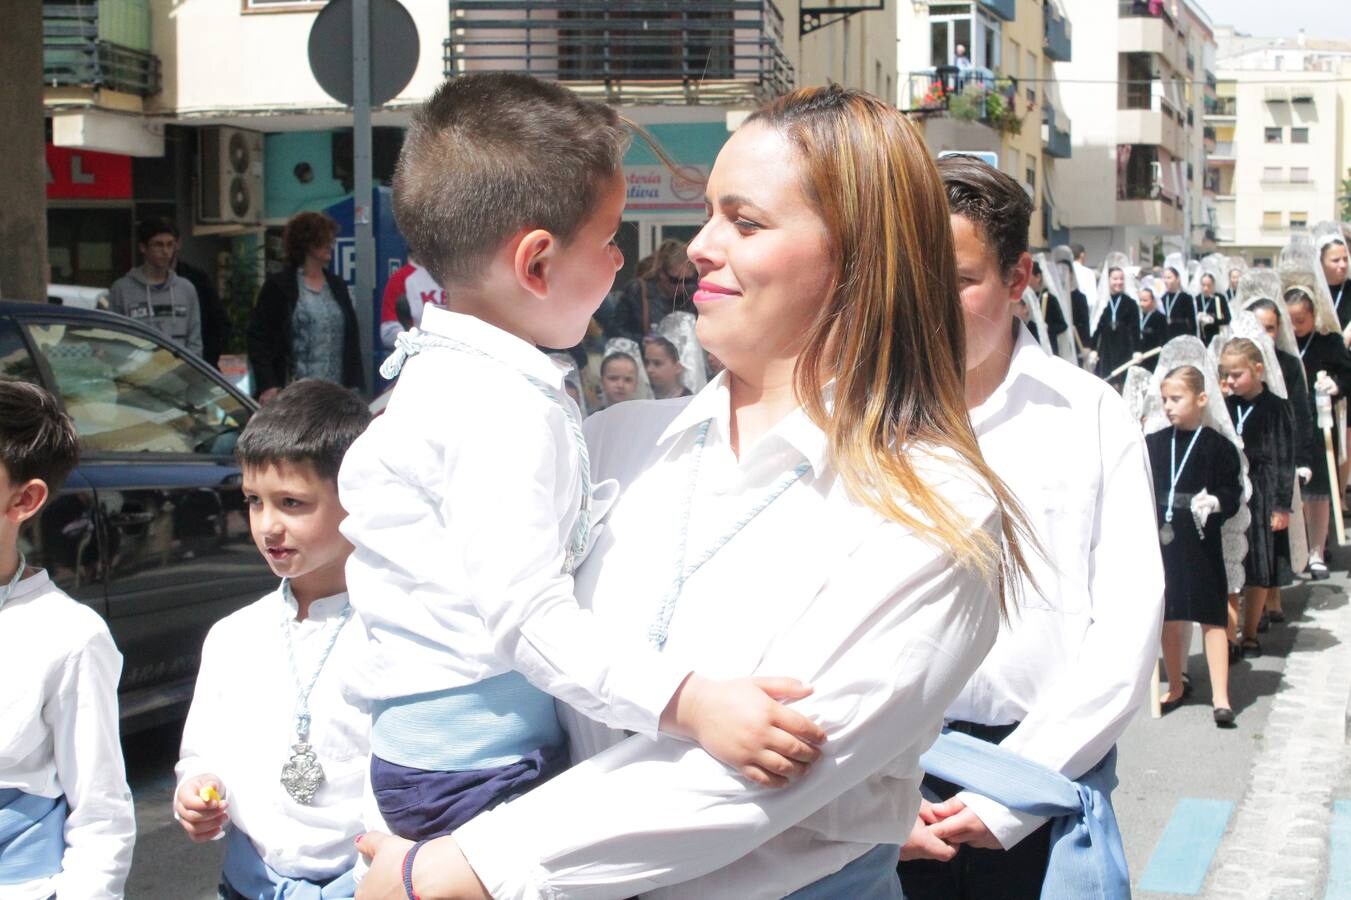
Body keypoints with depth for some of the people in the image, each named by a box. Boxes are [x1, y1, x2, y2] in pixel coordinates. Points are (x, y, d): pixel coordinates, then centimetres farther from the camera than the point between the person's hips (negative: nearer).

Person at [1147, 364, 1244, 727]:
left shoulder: (1217, 446, -5)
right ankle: (1175, 687, 28)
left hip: (1201, 543, -4)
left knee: (1212, 617, -1)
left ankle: (1220, 697, 0)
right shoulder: (1154, 444, 6)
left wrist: (1215, 502, -26)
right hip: (1162, 539, 4)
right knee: (1169, 617, 13)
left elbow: (1233, 492, -7)